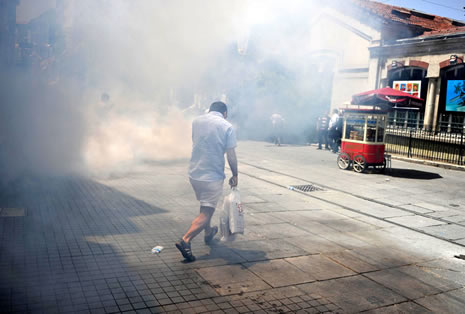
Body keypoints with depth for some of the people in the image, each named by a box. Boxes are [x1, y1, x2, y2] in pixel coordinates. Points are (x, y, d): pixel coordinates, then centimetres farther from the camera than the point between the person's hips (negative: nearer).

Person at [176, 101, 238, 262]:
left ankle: (208, 232, 44)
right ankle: (185, 240, -16)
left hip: (194, 173, 6)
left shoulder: (196, 121, 5)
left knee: (205, 205, 27)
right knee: (206, 213, -1)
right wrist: (235, 175, 4)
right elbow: (231, 155, -8)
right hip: (213, 176, -6)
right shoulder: (227, 127, -9)